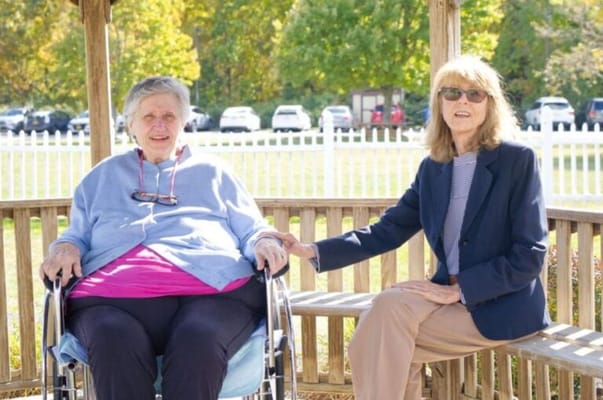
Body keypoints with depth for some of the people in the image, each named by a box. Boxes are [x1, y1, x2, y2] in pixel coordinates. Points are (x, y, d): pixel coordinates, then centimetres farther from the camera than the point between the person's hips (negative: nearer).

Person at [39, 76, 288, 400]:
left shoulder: (213, 172, 30)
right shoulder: (104, 175, 33)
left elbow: (251, 230, 26)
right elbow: (78, 234, 32)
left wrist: (264, 242, 1)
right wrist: (65, 248, 7)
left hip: (213, 290, 0)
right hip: (115, 295, 1)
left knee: (198, 342, -39)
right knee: (115, 342, -38)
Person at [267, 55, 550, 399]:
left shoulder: (517, 159, -8)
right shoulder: (433, 167, 9)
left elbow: (530, 255, -12)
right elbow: (387, 231, 6)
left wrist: (459, 290, -18)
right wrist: (311, 251, -5)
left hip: (503, 305, -5)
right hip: (453, 297, 5)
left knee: (392, 306, -24)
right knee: (372, 343, -20)